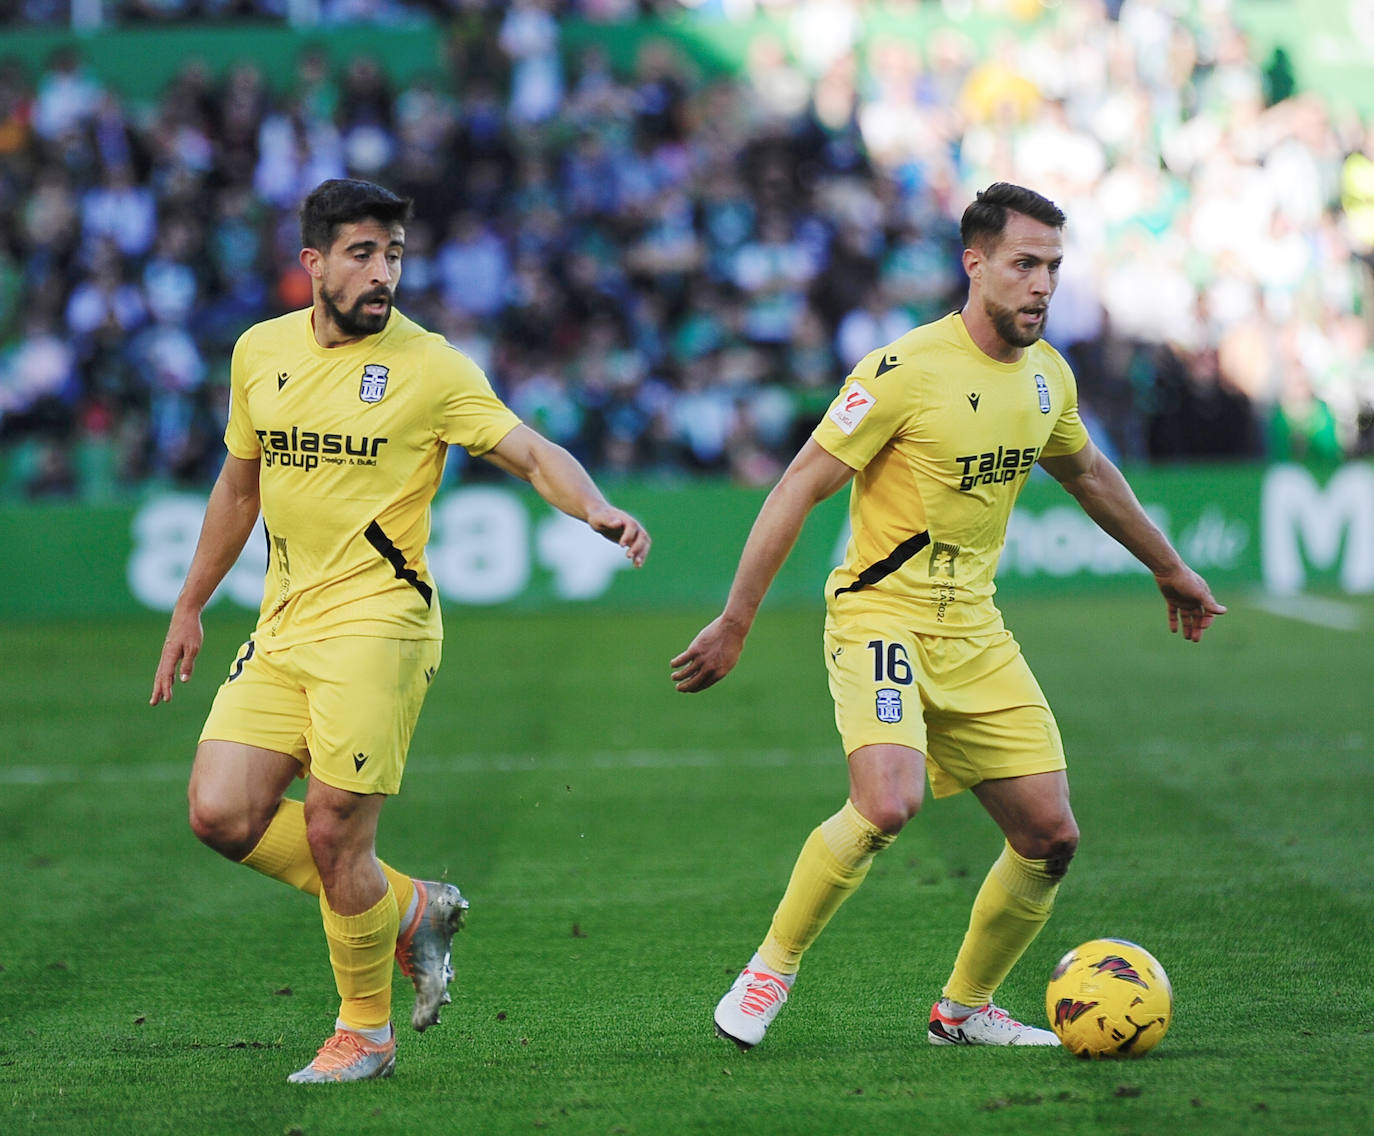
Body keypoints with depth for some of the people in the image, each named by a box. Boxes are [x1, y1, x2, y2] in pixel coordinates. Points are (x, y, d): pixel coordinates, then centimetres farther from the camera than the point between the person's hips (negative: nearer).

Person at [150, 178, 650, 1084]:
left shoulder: (429, 365, -6)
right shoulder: (260, 352, 10)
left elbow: (532, 452, -11)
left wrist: (596, 509, -32)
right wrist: (190, 609, 25)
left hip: (377, 625, -5)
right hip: (282, 630, 6)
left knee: (335, 833, -10)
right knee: (223, 814, -7)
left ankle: (366, 1034, 11)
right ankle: (411, 909, 15)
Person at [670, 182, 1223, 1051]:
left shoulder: (1047, 375, 5)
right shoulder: (906, 370, -17)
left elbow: (1087, 472, 26)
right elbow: (799, 488, -14)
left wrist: (1170, 569, 36)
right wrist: (734, 625, -15)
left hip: (975, 629, 7)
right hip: (882, 613, -7)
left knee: (1050, 836, 2)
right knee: (887, 805, -29)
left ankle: (966, 1009, 22)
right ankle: (772, 969, -8)